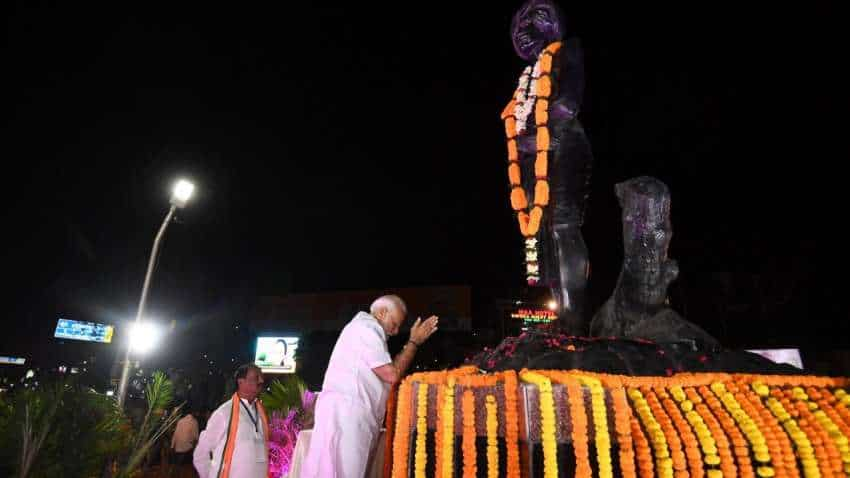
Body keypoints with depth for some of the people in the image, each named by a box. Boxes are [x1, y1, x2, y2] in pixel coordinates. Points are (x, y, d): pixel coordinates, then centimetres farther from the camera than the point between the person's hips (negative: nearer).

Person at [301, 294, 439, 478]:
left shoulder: (366, 330, 22)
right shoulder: (365, 329, -11)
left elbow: (389, 369, 20)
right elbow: (392, 374, -12)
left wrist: (413, 342, 17)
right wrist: (414, 342, -3)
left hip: (351, 414, 10)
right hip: (345, 412, -10)